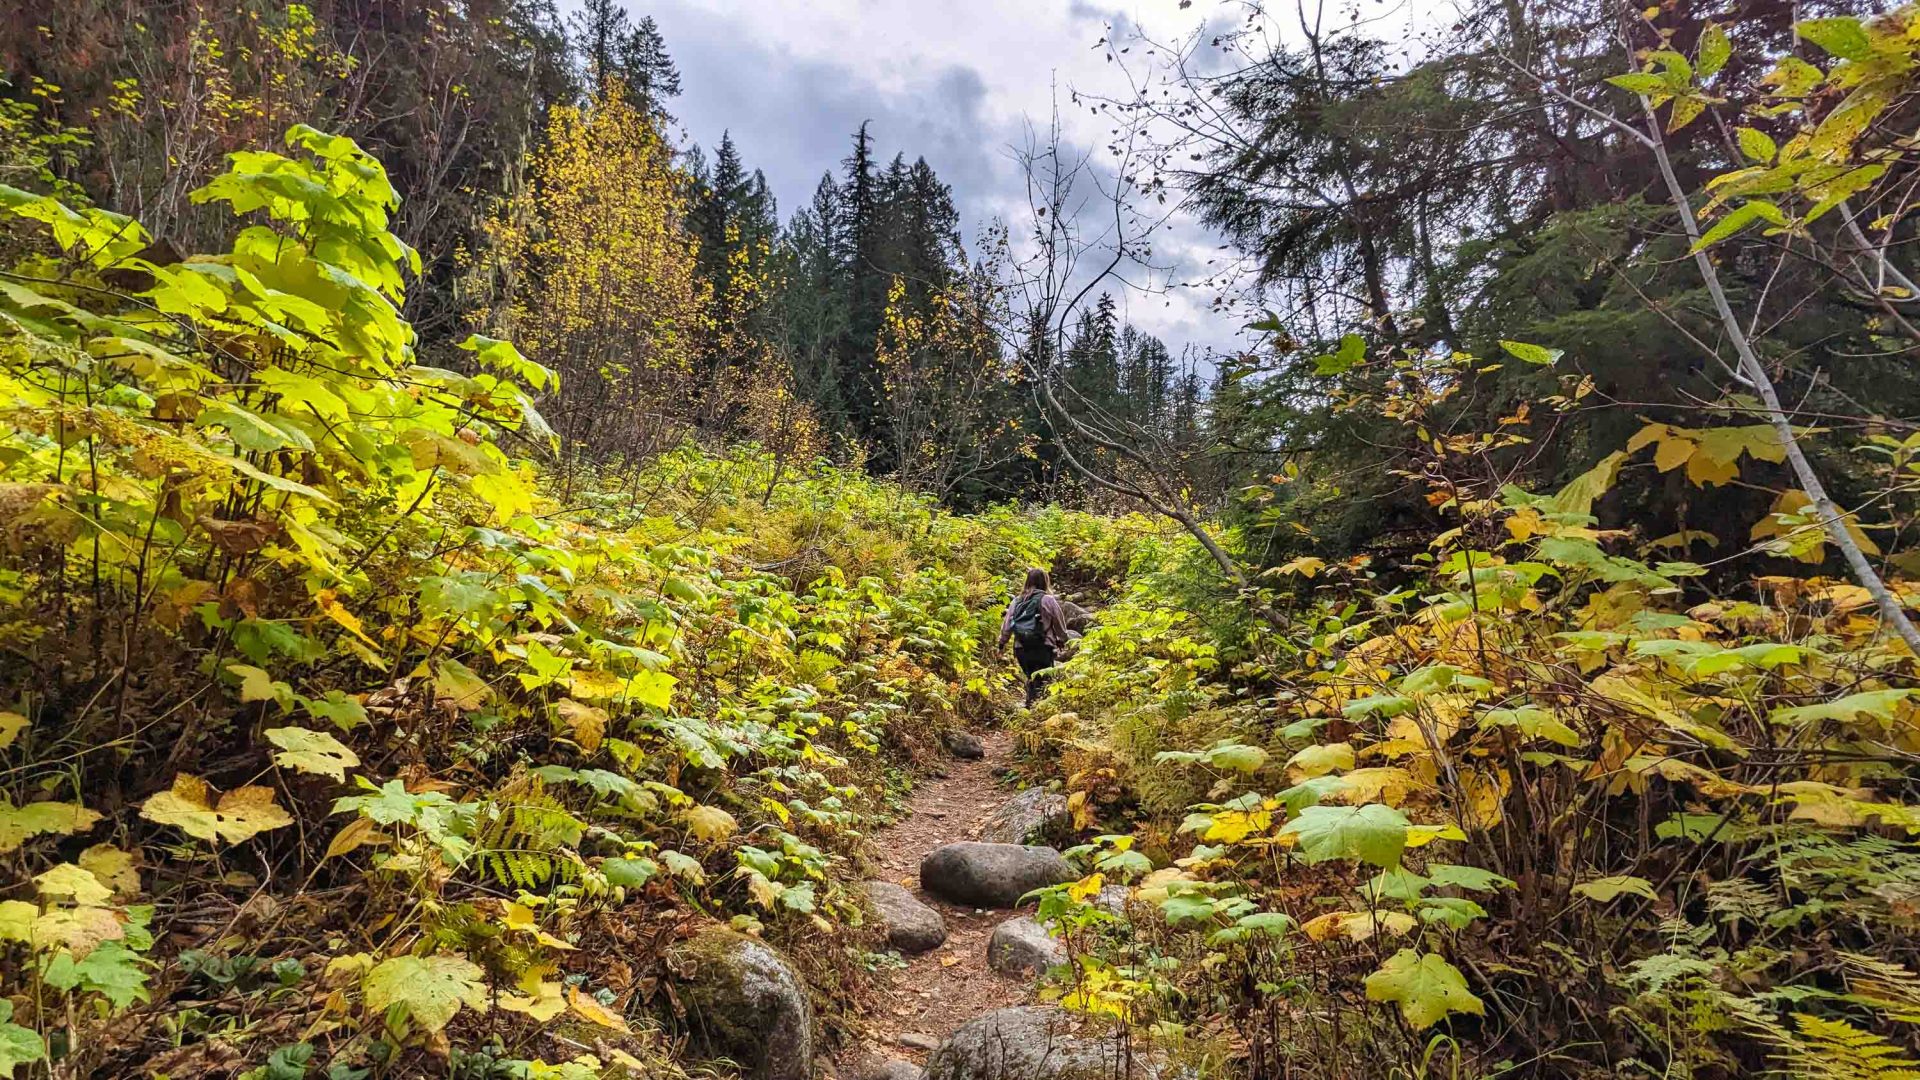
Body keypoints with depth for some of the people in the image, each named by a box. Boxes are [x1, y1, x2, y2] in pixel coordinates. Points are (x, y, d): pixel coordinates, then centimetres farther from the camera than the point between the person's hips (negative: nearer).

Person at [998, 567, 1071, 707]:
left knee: (1031, 679, 20)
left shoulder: (1017, 601, 7)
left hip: (1021, 648, 4)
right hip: (1042, 648, -4)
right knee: (1041, 682, 0)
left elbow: (1007, 623, 8)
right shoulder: (1047, 600, -3)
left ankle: (1030, 704, 14)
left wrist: (1002, 642, 21)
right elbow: (1060, 623, 6)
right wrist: (1062, 640, 23)